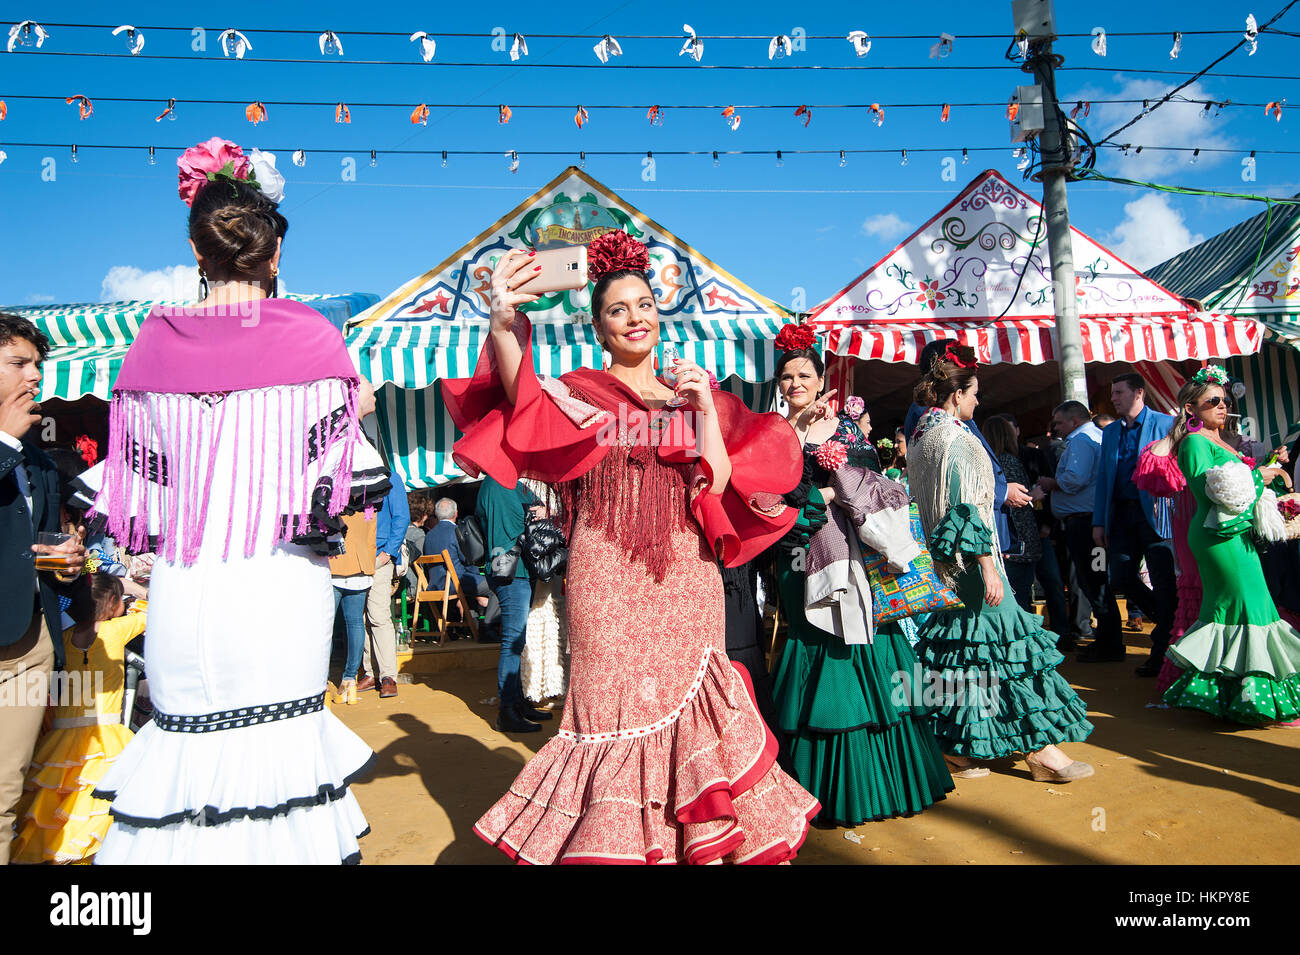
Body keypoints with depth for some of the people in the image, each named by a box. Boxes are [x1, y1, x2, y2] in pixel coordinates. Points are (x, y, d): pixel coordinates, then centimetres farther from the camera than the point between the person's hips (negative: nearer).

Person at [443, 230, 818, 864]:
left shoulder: (698, 397, 13)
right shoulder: (581, 392, 4)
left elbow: (723, 495, 3)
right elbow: (527, 404, -20)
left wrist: (706, 411, -7)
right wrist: (503, 325, -37)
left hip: (686, 581, 3)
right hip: (609, 582, -2)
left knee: (690, 705, 6)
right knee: (617, 702, 0)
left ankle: (700, 842, 24)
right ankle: (613, 843, 19)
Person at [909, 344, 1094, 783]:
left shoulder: (920, 436, 13)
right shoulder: (956, 439, -15)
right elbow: (967, 508, -21)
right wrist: (988, 566, -22)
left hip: (937, 563, 9)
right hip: (967, 558, -9)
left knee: (954, 640, 13)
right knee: (1003, 639, -4)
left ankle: (956, 740, 20)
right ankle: (1039, 748, 3)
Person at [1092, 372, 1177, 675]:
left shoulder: (1165, 424, -2)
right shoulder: (1110, 432, 15)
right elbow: (1103, 478, 14)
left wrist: (1166, 503, -18)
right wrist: (1099, 521, 9)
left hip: (1155, 513, -6)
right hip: (1122, 514, 6)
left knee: (1163, 582, -1)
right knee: (1121, 579, 5)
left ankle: (1162, 651, 10)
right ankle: (1168, 620, 29)